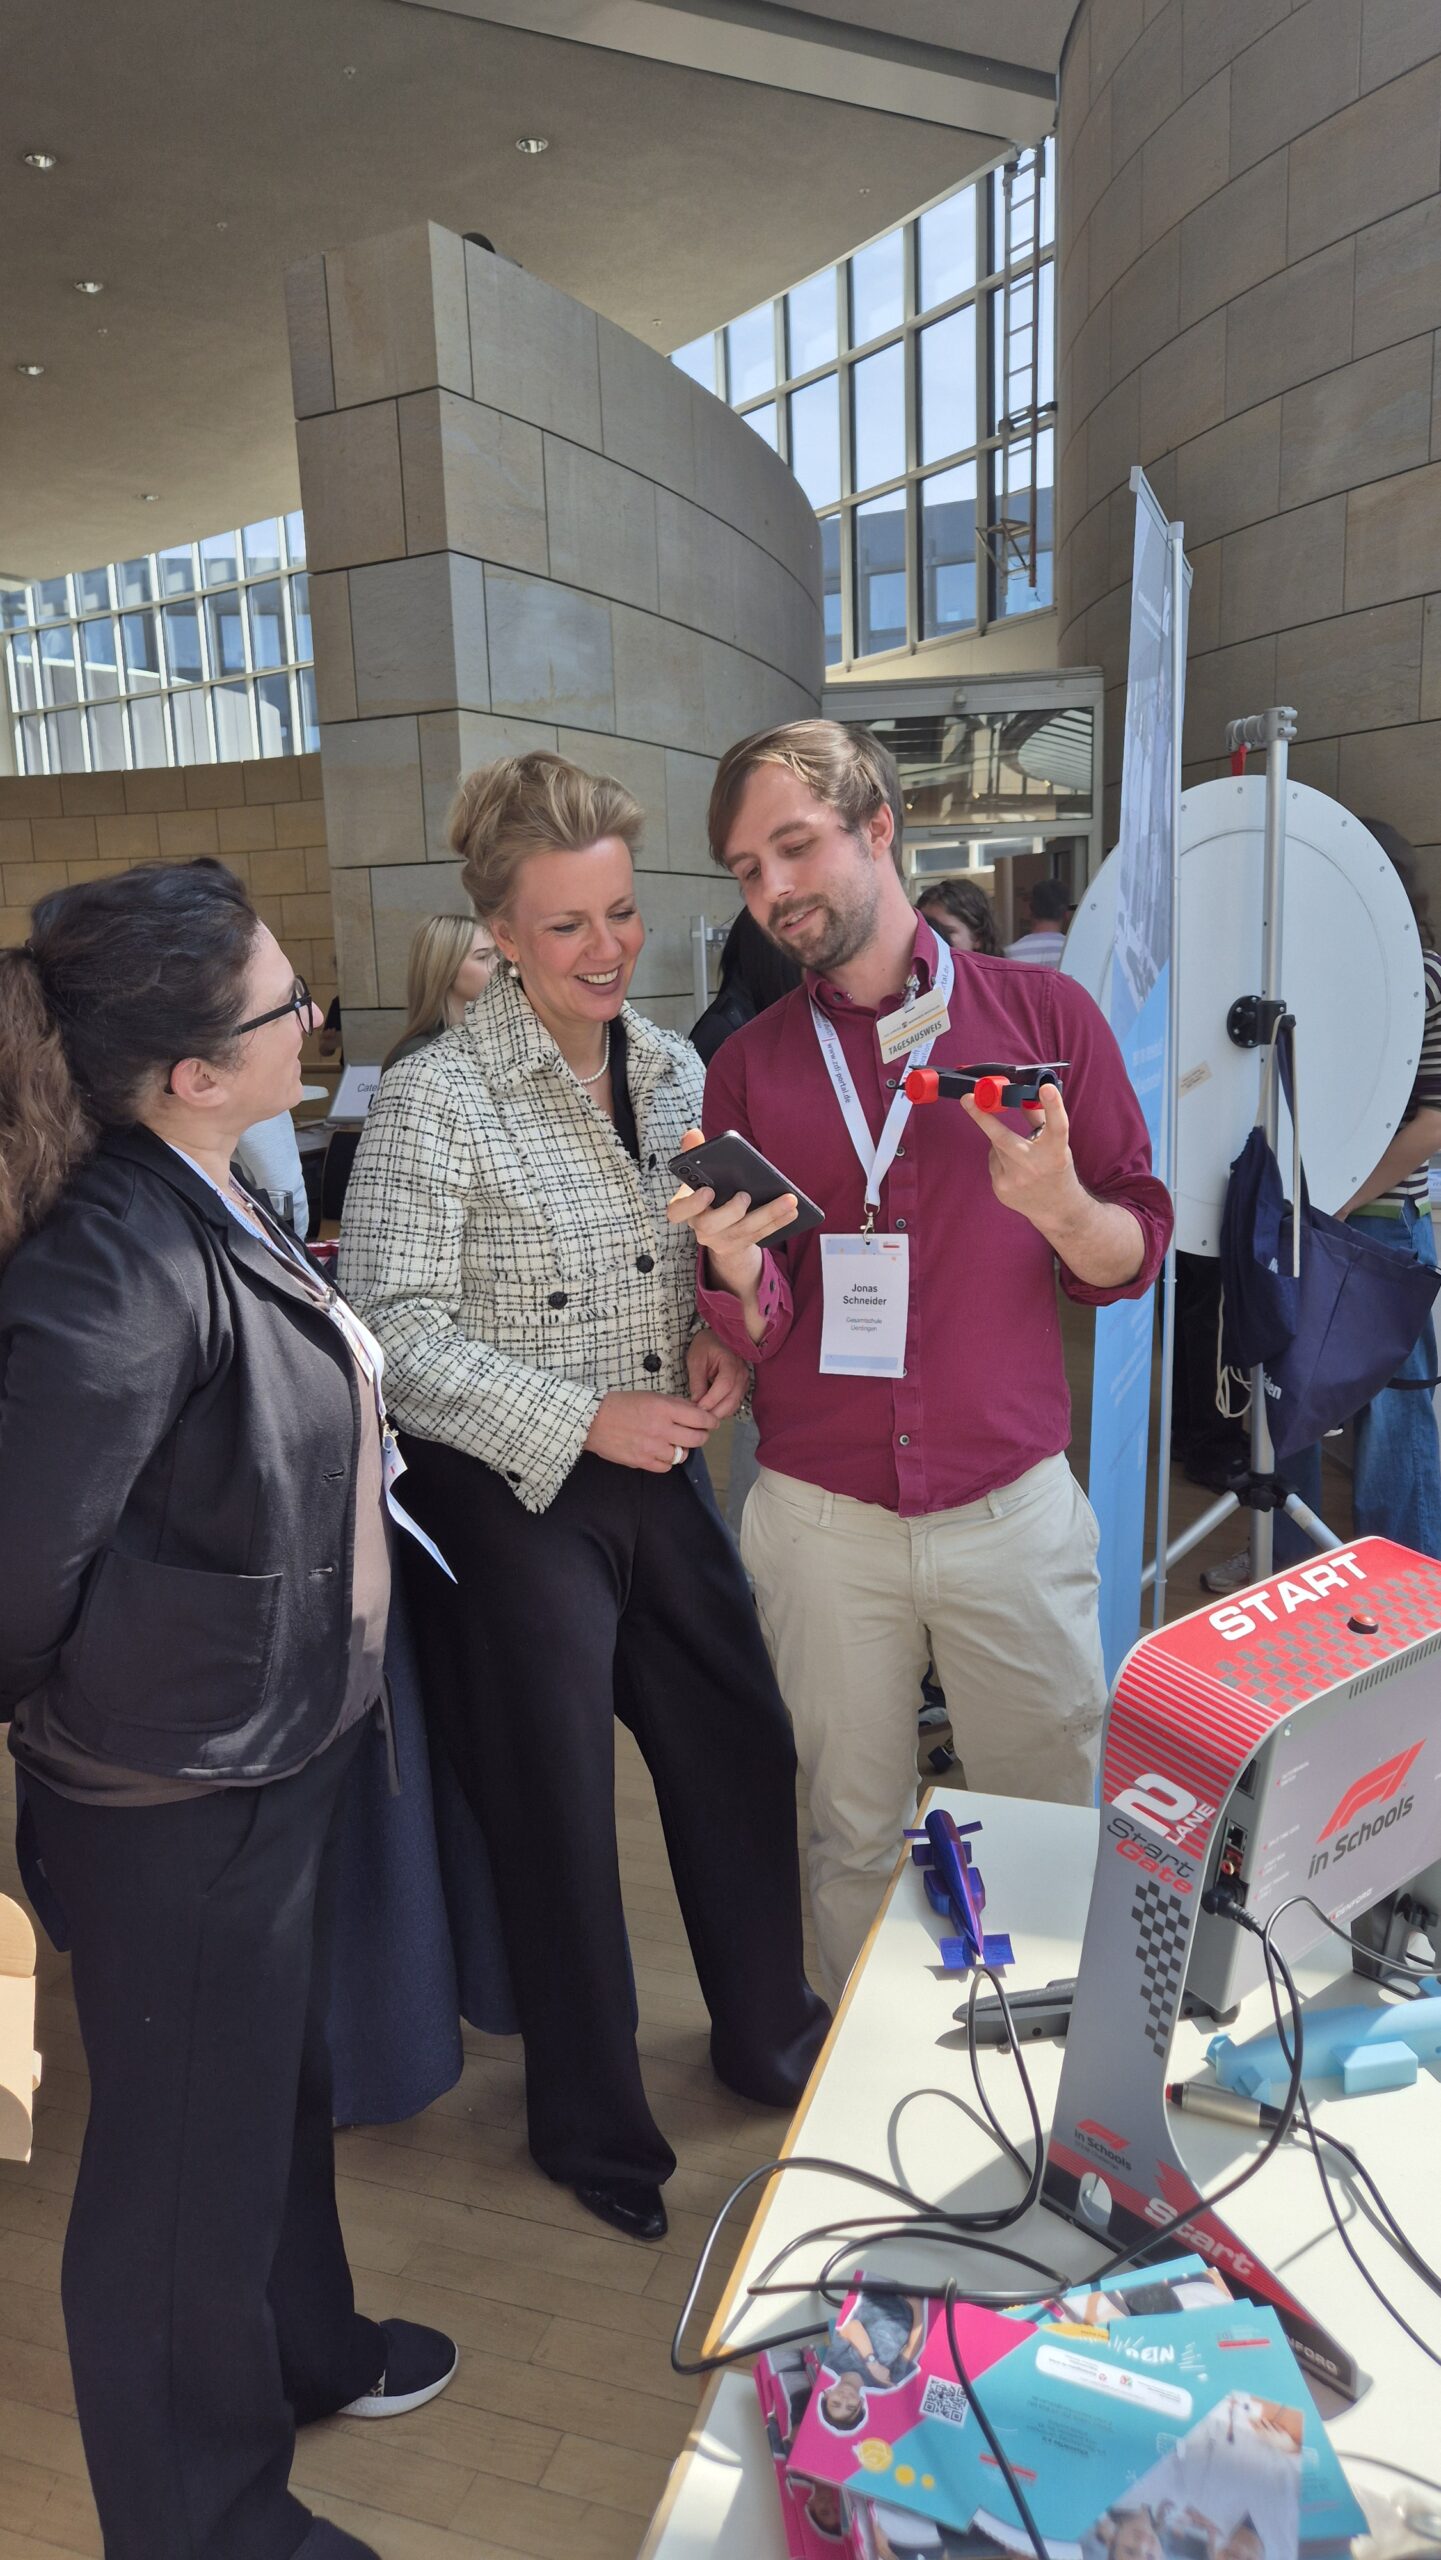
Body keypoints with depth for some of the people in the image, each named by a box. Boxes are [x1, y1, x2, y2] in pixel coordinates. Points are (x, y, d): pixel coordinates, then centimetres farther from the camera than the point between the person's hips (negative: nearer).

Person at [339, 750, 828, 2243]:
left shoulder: (672, 1070, 4)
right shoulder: (436, 1101, -16)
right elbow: (396, 1331, -18)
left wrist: (720, 1336, -5)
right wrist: (586, 1420, -21)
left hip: (662, 1476, 6)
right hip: (512, 1503, -6)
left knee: (744, 1751, 16)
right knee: (557, 1812, 9)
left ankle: (768, 2036, 44)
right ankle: (590, 2123, 36)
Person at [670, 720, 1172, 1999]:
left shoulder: (1044, 1013, 0)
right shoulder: (750, 1065, 4)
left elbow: (1132, 1260, 1)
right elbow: (757, 1332, 1)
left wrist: (1058, 1205, -20)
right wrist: (738, 1267, -21)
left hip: (1013, 1503, -1)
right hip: (823, 1518, 1)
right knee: (855, 1836, 15)